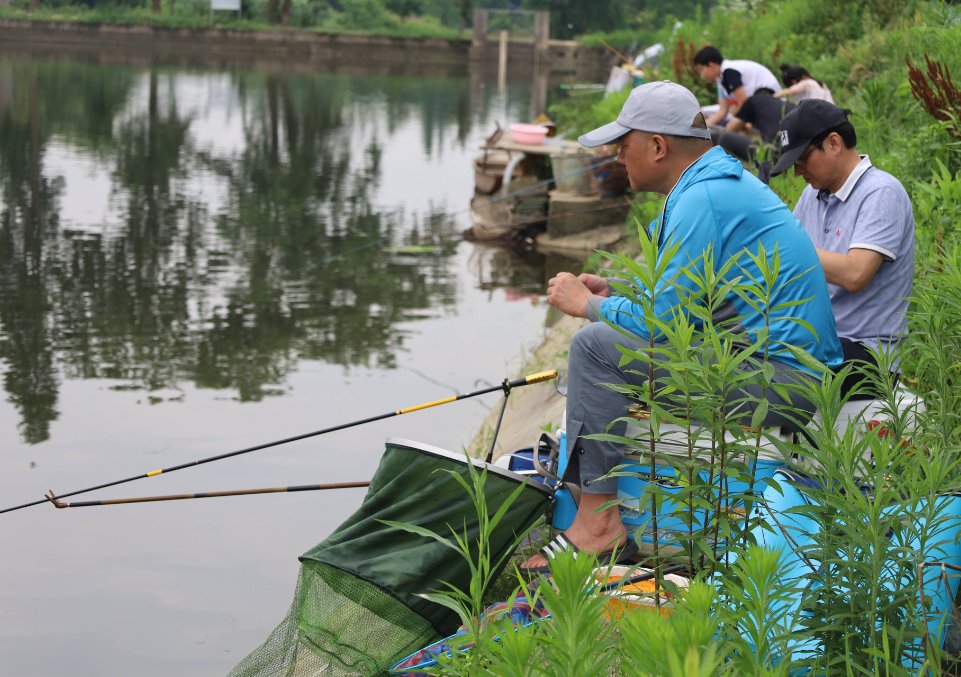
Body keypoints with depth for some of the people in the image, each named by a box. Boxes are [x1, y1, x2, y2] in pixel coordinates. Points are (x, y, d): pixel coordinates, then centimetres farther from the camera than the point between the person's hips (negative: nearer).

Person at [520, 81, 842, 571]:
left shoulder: (702, 199, -18)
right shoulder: (720, 180, 15)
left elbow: (664, 318, -20)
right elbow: (680, 294, 26)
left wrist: (587, 305, -4)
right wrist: (610, 292, 14)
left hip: (781, 380, -11)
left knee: (597, 344, -17)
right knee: (611, 327, 21)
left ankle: (596, 522, -13)